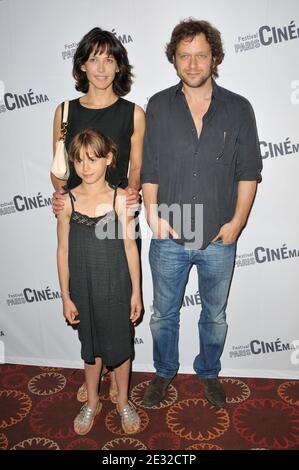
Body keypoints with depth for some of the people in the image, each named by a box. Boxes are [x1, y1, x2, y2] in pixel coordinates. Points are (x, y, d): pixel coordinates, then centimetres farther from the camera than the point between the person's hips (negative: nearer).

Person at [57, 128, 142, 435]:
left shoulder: (120, 198, -9)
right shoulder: (67, 201, -6)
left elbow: (130, 246, -5)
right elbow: (63, 251, -1)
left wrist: (136, 291, -3)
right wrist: (66, 296, 0)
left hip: (116, 288, -1)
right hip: (83, 290, 1)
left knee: (119, 347, 14)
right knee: (91, 347, 19)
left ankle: (123, 402, 38)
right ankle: (92, 402, 41)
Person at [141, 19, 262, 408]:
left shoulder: (239, 109, -1)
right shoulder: (158, 106, -1)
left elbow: (249, 171, 0)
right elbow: (148, 169, 1)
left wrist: (236, 222, -7)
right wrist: (153, 215, -8)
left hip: (219, 239, 0)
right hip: (169, 238, 0)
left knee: (215, 315, 18)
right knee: (164, 314, 16)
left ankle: (209, 372, 44)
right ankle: (164, 372, 41)